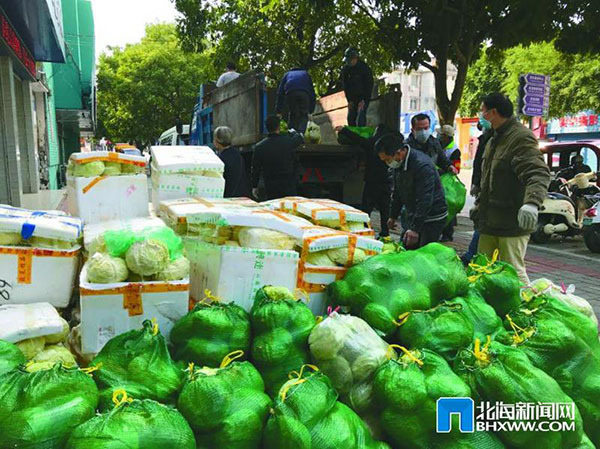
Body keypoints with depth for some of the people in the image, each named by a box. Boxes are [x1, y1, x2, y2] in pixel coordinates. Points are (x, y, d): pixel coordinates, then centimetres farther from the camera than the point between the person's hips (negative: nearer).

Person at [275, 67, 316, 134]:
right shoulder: (306, 74, 41)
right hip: (304, 93, 0)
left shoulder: (287, 75, 38)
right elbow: (312, 93, 34)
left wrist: (278, 111, 27)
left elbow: (280, 93, 29)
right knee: (304, 115, 13)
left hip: (291, 92, 0)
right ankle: (300, 134, -3)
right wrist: (311, 111, 34)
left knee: (293, 115, 16)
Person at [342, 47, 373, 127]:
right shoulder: (345, 69, -2)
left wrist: (363, 100, -17)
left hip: (364, 97, -5)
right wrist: (349, 100, -4)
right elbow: (345, 86, 3)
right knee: (350, 118, 1)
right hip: (352, 98, 5)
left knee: (361, 117, -18)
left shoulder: (364, 68, -13)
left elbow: (369, 85, -11)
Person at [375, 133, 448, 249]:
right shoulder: (398, 164, 3)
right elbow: (397, 193, 17)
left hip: (432, 219, -8)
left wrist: (415, 229, -32)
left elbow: (425, 200, -29)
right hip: (413, 217, 8)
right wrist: (393, 216, 23)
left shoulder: (422, 165, -26)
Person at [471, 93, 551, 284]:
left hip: (512, 223, -9)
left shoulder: (521, 137, -13)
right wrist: (479, 203, 32)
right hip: (490, 221, 9)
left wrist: (531, 202, -43)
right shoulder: (493, 140, 19)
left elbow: (538, 173, -26)